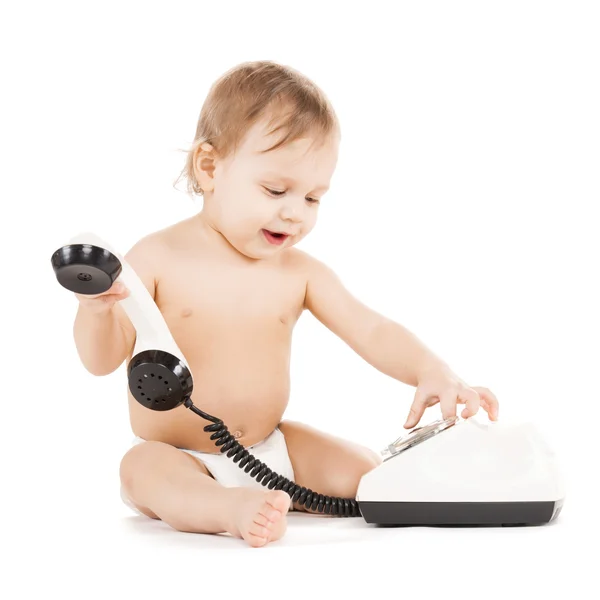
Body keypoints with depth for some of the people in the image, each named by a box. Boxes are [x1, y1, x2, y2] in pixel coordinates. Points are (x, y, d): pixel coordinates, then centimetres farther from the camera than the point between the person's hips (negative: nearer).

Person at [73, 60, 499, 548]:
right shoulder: (160, 257, -11)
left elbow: (372, 331, -6)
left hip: (269, 448, 4)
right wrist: (97, 309, -35)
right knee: (143, 470, -37)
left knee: (360, 467, -8)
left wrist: (430, 372, -26)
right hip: (176, 457, -4)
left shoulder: (299, 272, -1)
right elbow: (103, 360, -11)